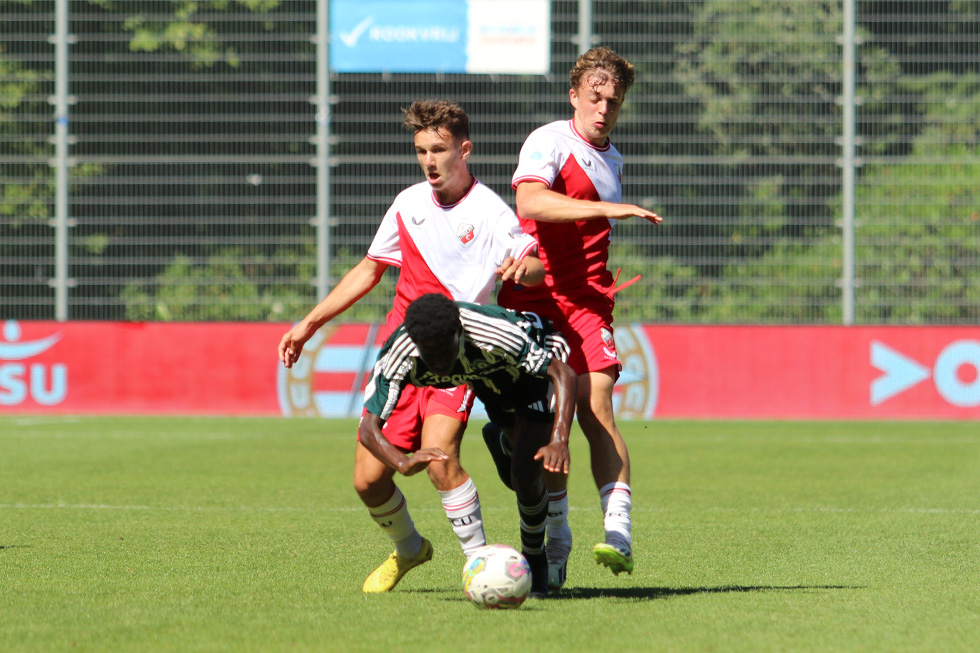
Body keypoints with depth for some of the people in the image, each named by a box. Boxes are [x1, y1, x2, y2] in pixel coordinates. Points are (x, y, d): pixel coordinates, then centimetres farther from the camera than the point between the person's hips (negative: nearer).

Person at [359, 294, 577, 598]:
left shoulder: (496, 333, -44)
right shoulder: (398, 354, -35)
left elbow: (564, 373, -39)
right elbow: (369, 427, -35)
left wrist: (559, 441, -54)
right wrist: (404, 463, -57)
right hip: (488, 380, 5)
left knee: (526, 475, -17)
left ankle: (535, 561, 7)